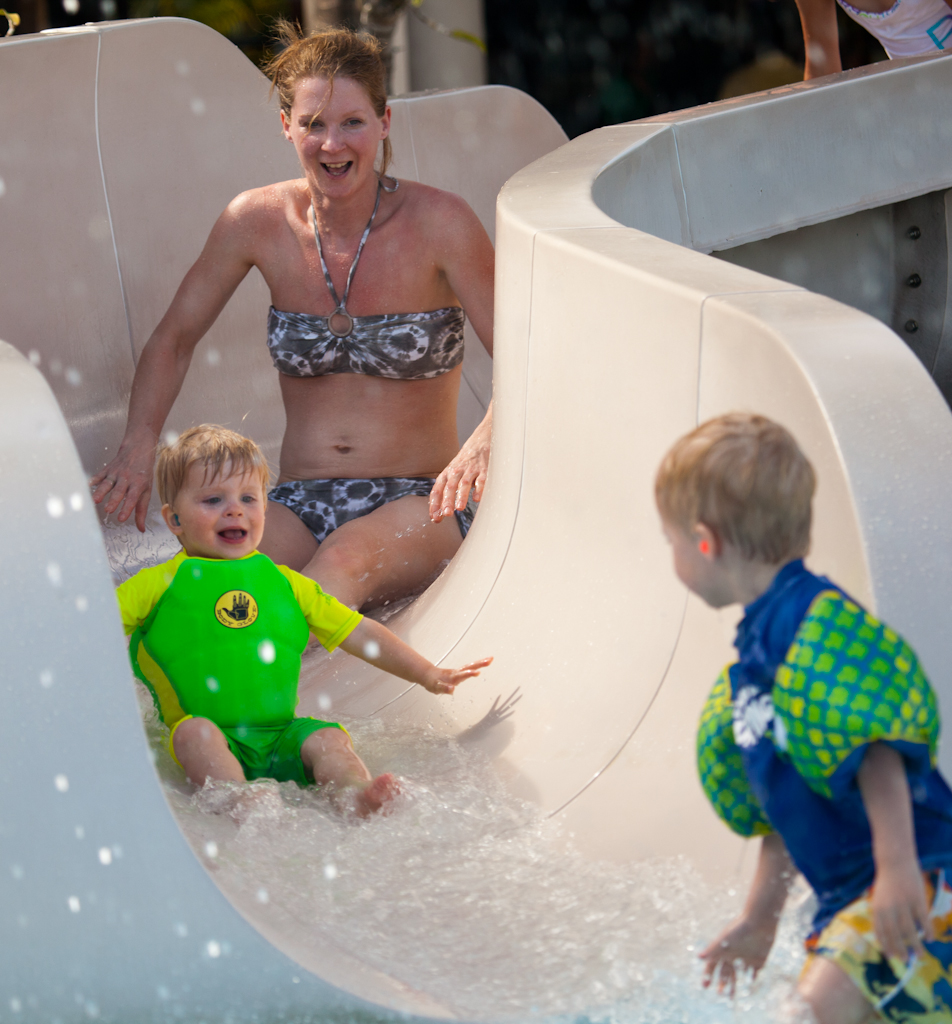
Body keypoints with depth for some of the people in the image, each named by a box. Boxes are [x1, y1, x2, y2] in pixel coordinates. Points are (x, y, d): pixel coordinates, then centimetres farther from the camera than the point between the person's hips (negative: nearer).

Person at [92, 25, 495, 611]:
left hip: (417, 504, -3)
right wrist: (141, 441, -4)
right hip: (300, 504, 3)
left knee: (345, 561, -39)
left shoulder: (439, 223, -7)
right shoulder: (258, 221, 2)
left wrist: (487, 437, -30)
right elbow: (174, 340, 14)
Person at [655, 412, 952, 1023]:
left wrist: (897, 866, -28)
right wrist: (760, 920, 28)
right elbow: (786, 802, 24)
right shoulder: (758, 644, 18)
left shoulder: (812, 623, -13)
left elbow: (877, 749, -22)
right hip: (848, 898, 10)